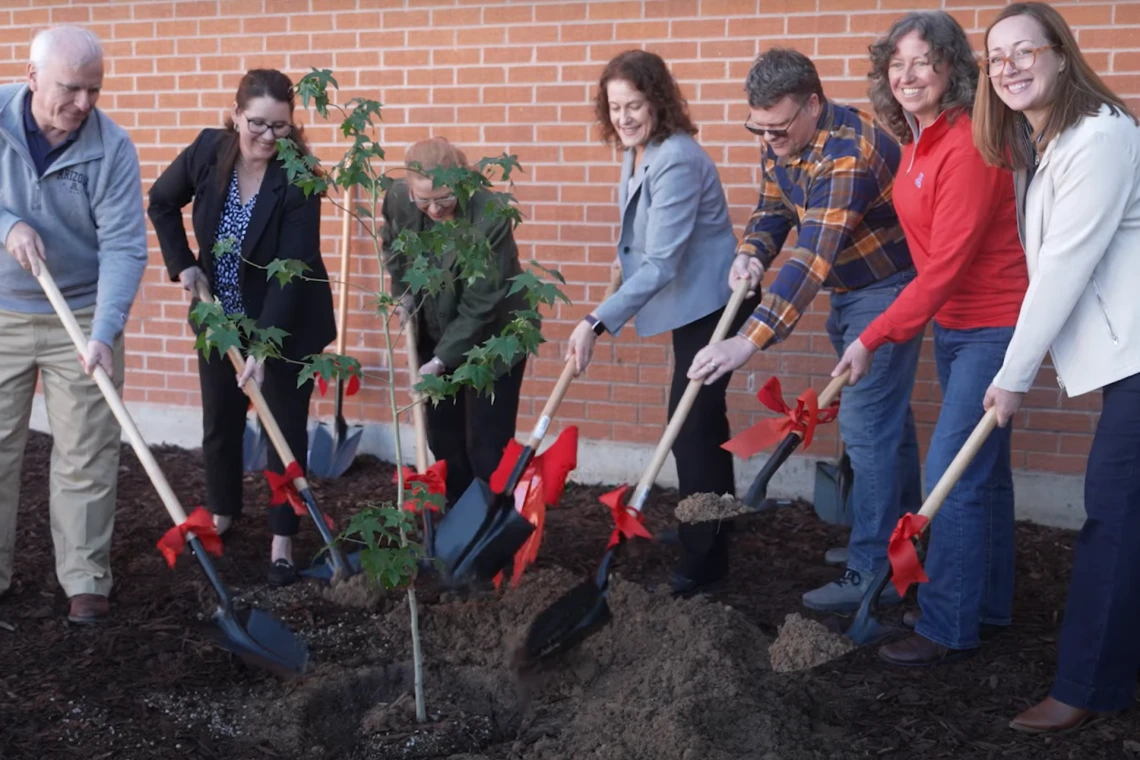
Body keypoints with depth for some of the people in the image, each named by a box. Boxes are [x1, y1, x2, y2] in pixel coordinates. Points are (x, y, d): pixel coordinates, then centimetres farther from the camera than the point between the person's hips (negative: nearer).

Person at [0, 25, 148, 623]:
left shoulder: (112, 147, -15)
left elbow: (123, 248, -18)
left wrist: (104, 333, -29)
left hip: (81, 318, -2)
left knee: (85, 459, 2)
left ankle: (85, 579, 14)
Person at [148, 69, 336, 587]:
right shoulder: (207, 150, -14)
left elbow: (292, 270, -29)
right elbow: (162, 202, 7)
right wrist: (182, 264, -3)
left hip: (287, 323, -4)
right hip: (221, 316, 4)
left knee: (286, 427, 3)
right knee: (219, 422, 16)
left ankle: (282, 539, 16)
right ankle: (221, 515, 37)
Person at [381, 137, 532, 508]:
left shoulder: (490, 217, -31)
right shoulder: (398, 198, -16)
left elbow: (480, 304, -27)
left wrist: (441, 360, -28)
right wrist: (404, 292, -4)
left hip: (492, 338, -5)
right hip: (435, 332, 5)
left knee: (487, 444, -5)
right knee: (442, 436, 13)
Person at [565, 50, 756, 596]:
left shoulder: (676, 162, -26)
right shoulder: (637, 153, 4)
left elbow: (660, 263, -32)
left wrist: (598, 322, -37)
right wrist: (608, 317, 19)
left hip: (709, 304, -10)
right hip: (691, 303, 10)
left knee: (690, 425, -8)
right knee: (703, 417, 22)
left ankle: (703, 562, 2)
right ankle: (715, 522, 39)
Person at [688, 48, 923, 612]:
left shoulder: (846, 153, -32)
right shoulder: (781, 143, -2)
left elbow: (811, 258, -40)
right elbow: (772, 208, 8)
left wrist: (750, 341, -46)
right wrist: (751, 255, -17)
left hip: (888, 289, -9)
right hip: (849, 291, 9)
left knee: (867, 423, -12)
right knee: (885, 416, 18)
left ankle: (873, 572, -5)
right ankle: (898, 539, 31)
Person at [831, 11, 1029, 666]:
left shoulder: (967, 146, -23)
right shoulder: (919, 140, 5)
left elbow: (945, 266, -24)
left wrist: (873, 339, -21)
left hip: (992, 327, -9)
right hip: (954, 324, 9)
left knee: (953, 475, -6)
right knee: (982, 469, 18)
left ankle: (948, 629, 6)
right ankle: (989, 605, 31)